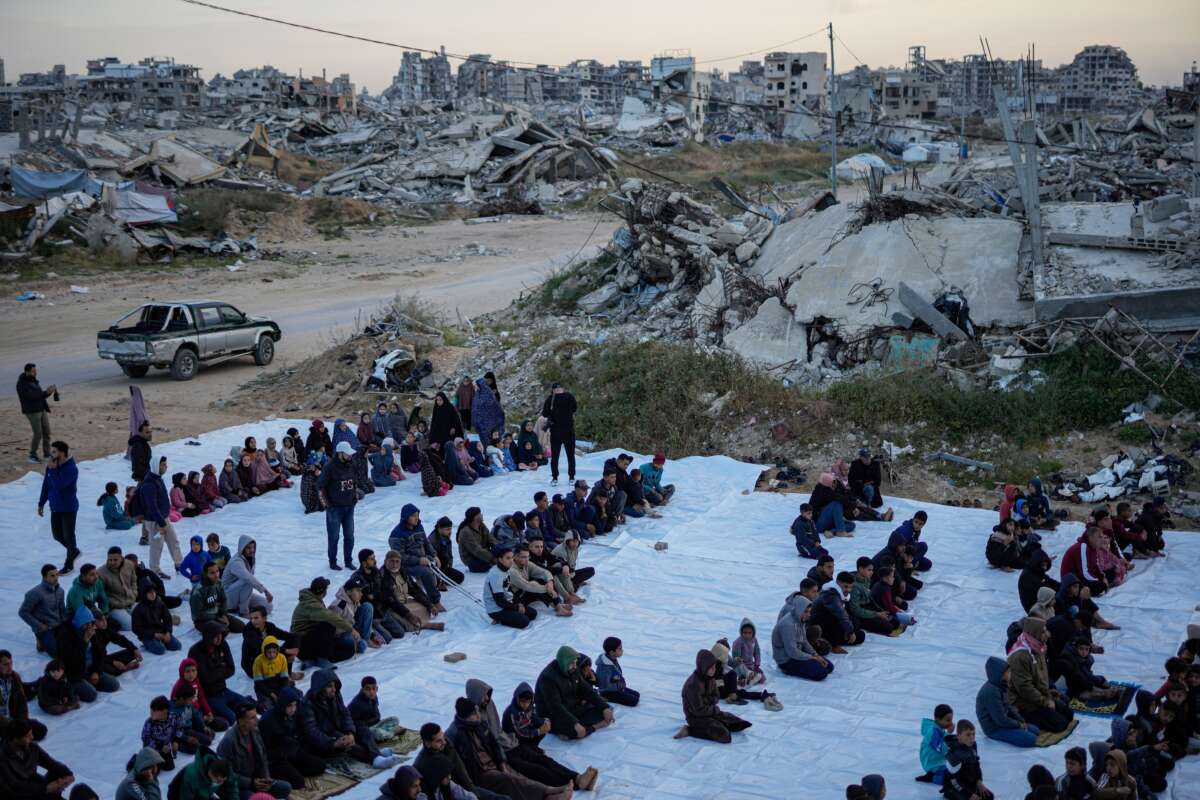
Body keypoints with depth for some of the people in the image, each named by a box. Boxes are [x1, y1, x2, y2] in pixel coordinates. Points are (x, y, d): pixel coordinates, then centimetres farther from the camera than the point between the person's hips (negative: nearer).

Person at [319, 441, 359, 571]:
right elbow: (320, 486, -11)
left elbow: (355, 482, 20)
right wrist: (326, 503, -9)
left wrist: (355, 497, 14)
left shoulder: (350, 466, 3)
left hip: (349, 507, 6)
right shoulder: (330, 467, -16)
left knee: (349, 536, 10)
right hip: (334, 508, -6)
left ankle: (348, 561, 22)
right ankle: (332, 562, 16)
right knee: (333, 537, 4)